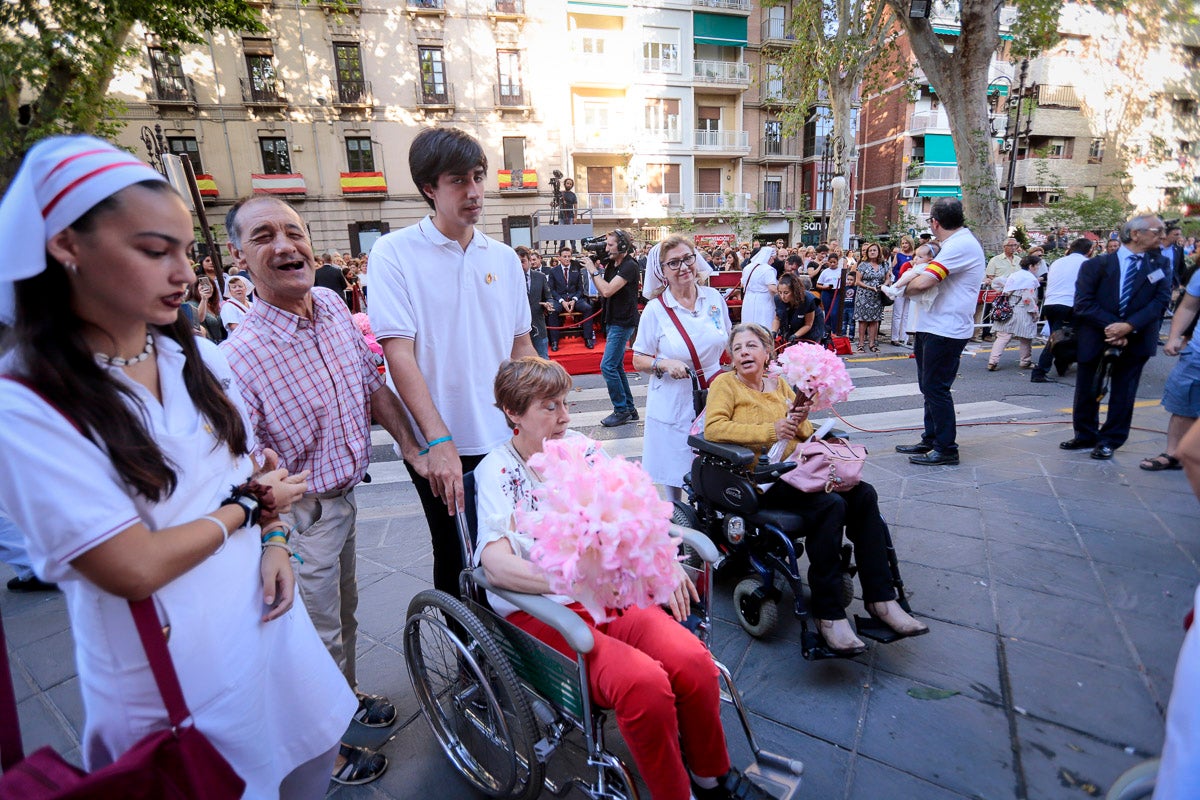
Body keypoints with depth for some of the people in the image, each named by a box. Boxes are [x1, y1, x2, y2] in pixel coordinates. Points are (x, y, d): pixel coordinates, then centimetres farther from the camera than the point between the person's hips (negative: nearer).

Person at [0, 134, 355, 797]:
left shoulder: (199, 359, 0)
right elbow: (135, 569, -23)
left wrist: (275, 543, -6)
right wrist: (246, 507, -10)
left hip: (269, 622, 5)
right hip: (176, 679, -5)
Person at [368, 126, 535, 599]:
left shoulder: (504, 258, 6)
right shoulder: (395, 253, -7)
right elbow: (399, 353, -14)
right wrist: (438, 441, -21)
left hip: (503, 437, 4)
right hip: (440, 444, -4)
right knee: (455, 559, 12)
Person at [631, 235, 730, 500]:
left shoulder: (714, 298, 2)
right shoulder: (655, 309, -8)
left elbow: (729, 343, 16)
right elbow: (638, 361, -5)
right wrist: (664, 364, -23)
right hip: (672, 404, -2)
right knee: (673, 474, 9)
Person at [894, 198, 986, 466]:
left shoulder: (960, 245, -16)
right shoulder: (959, 242, 18)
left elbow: (922, 283, -24)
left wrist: (905, 289, -4)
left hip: (945, 330, -11)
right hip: (932, 327, 11)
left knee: (935, 388, -5)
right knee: (928, 386, 16)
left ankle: (946, 449, 4)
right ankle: (931, 440, 27)